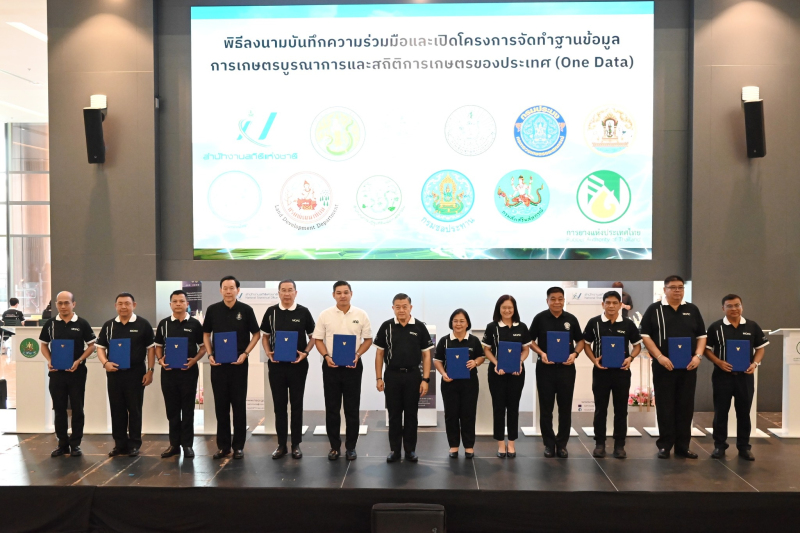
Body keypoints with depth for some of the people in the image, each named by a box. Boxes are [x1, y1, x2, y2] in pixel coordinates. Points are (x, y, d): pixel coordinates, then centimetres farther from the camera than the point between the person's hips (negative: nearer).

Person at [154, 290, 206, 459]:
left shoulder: (195, 324, 1)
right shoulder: (163, 324, 7)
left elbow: (203, 347, 4)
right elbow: (158, 346, 13)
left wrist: (194, 360, -13)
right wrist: (160, 359, -6)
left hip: (188, 371, -2)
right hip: (168, 371, 2)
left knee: (187, 410, 4)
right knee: (172, 409, 9)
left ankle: (187, 444, 12)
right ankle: (174, 444, 18)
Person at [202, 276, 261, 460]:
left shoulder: (246, 310, -3)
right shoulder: (212, 310, 3)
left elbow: (256, 334, 3)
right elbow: (206, 334, 12)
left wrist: (245, 353, -8)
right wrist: (210, 354, -1)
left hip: (239, 363, -2)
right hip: (218, 363, 2)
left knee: (239, 405, 4)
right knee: (221, 405, 7)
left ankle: (238, 446, 13)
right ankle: (223, 445, 16)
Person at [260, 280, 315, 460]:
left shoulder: (303, 312, -2)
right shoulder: (271, 312, 3)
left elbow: (313, 336, 4)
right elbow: (264, 335, 11)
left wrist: (305, 353, -11)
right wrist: (268, 352, -5)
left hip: (298, 365, -1)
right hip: (276, 364, 2)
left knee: (296, 405, 6)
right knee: (279, 405, 8)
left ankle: (296, 444, 15)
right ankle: (281, 444, 17)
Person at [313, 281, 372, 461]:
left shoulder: (361, 315, 0)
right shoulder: (325, 315, 0)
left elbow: (368, 339, 4)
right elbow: (318, 339, 3)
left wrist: (357, 355, -11)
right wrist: (326, 356, -12)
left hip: (353, 366, 0)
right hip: (331, 366, 0)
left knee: (352, 408, 5)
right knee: (332, 408, 6)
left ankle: (351, 447, 16)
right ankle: (334, 446, 18)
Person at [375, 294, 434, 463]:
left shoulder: (420, 327, -2)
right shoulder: (386, 327, 0)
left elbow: (426, 355, 0)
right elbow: (380, 353, 4)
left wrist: (426, 379, -6)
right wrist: (378, 378, -1)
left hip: (413, 376, 0)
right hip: (392, 376, 1)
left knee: (411, 414, 7)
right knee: (394, 414, 8)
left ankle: (410, 450, 18)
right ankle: (394, 450, 18)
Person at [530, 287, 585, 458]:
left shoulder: (571, 319, 3)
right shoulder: (540, 318, -2)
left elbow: (580, 341, 11)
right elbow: (530, 341, 4)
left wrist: (575, 354, -8)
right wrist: (541, 353, -13)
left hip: (566, 368, 1)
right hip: (545, 368, -1)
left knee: (565, 408, 6)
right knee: (546, 408, 5)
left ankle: (562, 444, 18)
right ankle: (549, 444, 17)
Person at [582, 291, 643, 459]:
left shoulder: (628, 324, 0)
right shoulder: (594, 323, -2)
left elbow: (637, 345, 9)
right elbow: (586, 344, 7)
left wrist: (630, 358, -9)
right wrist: (594, 359, -9)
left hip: (622, 371, 1)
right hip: (601, 371, -1)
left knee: (621, 410, 7)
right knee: (600, 409, 7)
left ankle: (620, 445, 16)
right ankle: (600, 444, 16)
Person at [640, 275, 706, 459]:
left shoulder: (692, 310, 10)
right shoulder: (654, 309, -1)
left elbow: (701, 335, 12)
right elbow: (645, 336, -5)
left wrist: (698, 356, -4)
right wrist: (660, 357, -14)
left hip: (688, 367, 3)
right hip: (663, 366, -3)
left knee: (685, 407, 7)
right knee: (665, 407, 2)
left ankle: (683, 446, 16)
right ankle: (664, 445, 10)